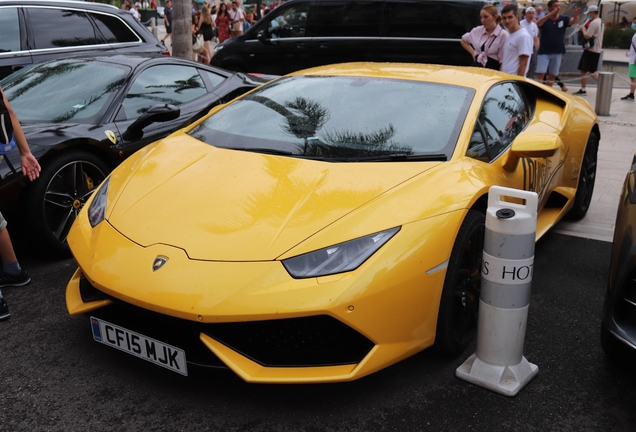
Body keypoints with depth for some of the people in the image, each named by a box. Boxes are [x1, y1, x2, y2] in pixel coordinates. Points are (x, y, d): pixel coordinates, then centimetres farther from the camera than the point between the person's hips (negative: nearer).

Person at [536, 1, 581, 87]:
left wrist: (576, 15, -39)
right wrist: (551, 14, -42)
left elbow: (573, 21, -15)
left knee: (552, 75, 10)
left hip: (557, 52, 3)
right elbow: (538, 24, -28)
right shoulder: (545, 19, -6)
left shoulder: (563, 19, 2)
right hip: (544, 52, -3)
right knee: (540, 74, -9)